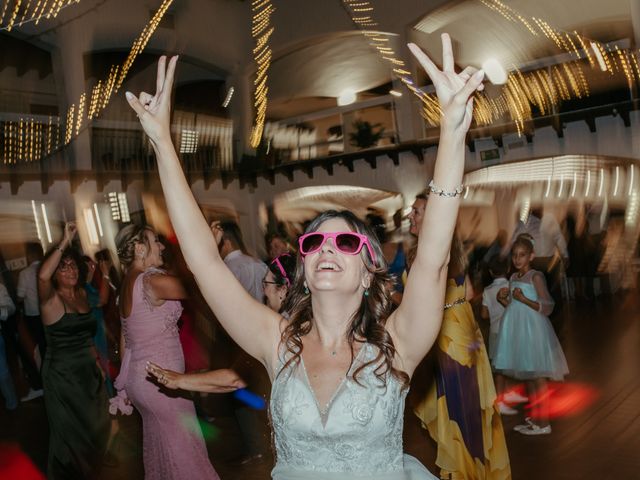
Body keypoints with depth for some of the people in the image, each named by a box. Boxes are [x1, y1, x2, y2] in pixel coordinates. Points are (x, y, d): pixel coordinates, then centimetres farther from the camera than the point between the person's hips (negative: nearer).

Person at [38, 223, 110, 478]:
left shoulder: (82, 293, 3)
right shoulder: (51, 299, -17)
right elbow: (42, 276, -40)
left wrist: (96, 359, 10)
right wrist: (64, 243, -40)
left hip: (88, 371, 7)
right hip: (62, 374, -6)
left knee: (94, 425, 22)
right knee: (71, 430, 11)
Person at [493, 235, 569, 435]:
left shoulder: (536, 276, -11)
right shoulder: (513, 278, 11)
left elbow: (547, 307, -14)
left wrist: (523, 299, -23)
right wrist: (503, 299, -1)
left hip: (533, 330, -8)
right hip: (518, 330, 8)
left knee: (537, 377, -2)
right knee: (527, 376, 14)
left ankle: (543, 423, 6)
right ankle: (534, 418, 25)